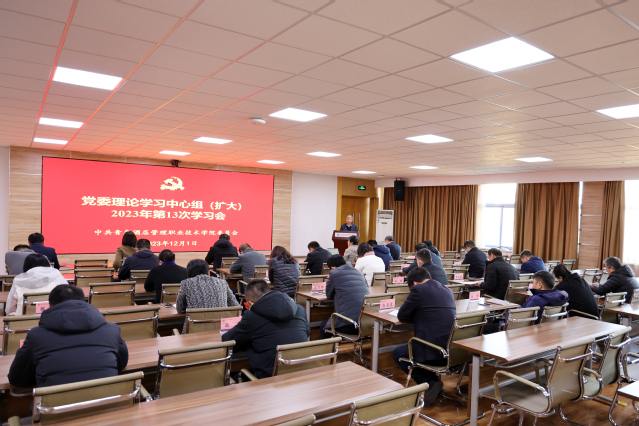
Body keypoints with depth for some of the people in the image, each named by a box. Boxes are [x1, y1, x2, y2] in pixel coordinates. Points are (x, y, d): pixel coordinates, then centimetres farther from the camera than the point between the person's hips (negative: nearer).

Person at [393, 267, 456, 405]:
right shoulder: (447, 290, 13)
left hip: (435, 351, -8)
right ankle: (433, 381, 20)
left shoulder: (418, 289, -9)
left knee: (398, 353, 17)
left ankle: (430, 383, 7)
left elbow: (402, 316, 0)